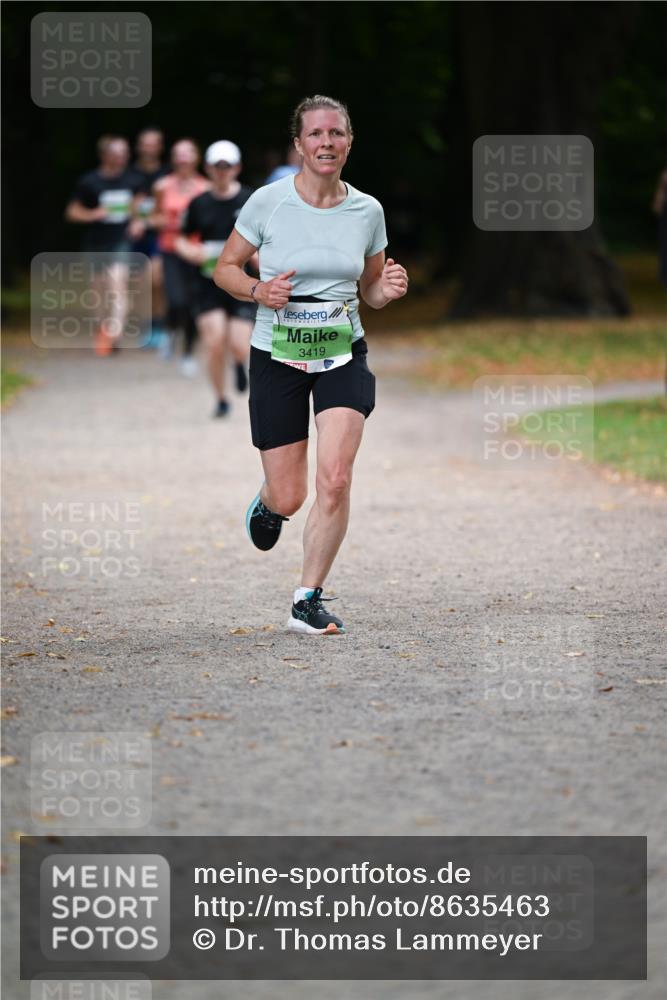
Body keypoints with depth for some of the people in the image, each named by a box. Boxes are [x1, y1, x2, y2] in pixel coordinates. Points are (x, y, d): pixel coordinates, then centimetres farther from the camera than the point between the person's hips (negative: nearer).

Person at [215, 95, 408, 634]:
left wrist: (390, 288, -10)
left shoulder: (367, 210, 0)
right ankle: (267, 503, 42)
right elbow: (225, 268, 4)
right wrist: (259, 291, -16)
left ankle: (308, 601, -6)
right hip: (277, 358, -1)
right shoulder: (268, 202, -7)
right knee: (289, 497, 2)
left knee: (335, 478, -18)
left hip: (344, 356, 1)